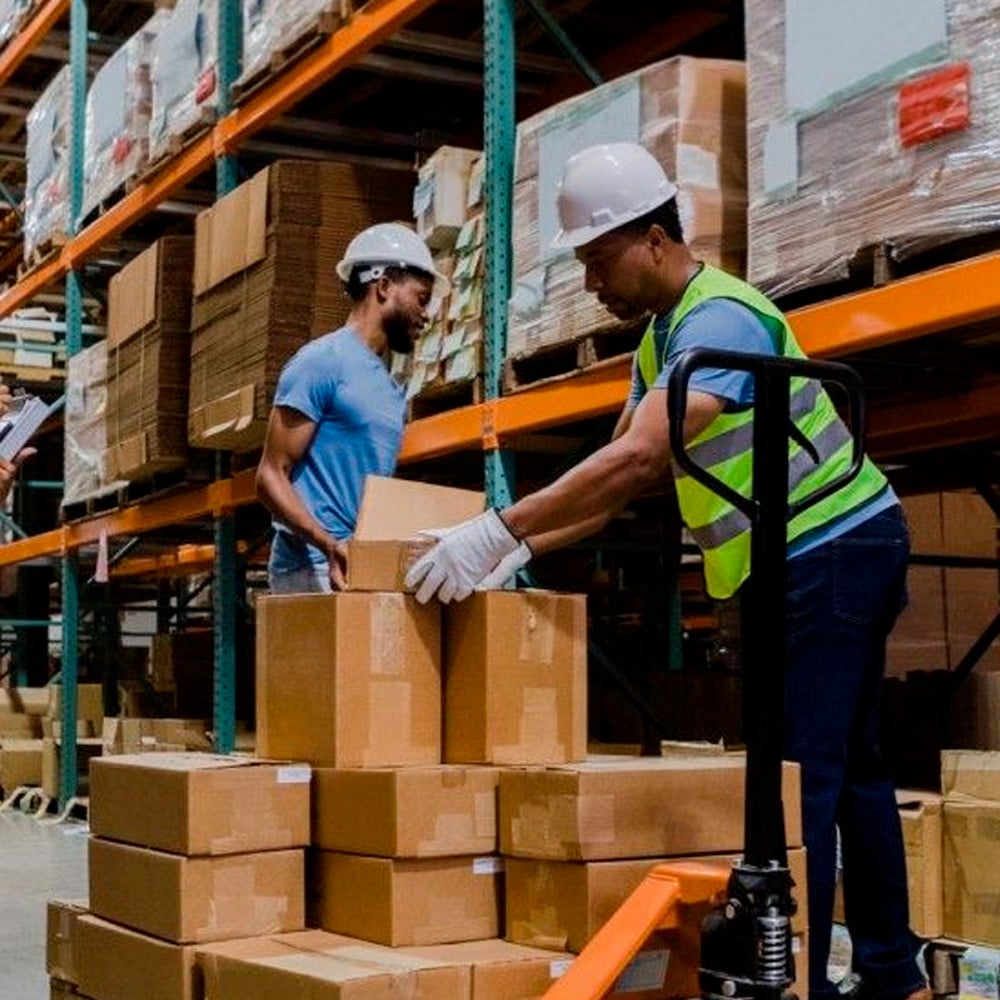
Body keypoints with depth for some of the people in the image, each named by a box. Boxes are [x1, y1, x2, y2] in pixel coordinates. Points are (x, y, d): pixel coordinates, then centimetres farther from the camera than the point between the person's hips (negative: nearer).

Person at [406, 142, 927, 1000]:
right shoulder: (662, 337, 11)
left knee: (799, 775, -10)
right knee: (848, 767, 15)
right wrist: (524, 549, -2)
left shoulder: (721, 318, -22)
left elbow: (640, 456, -36)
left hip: (833, 550, -10)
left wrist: (499, 529, -38)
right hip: (817, 557, 10)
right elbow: (629, 474, 10)